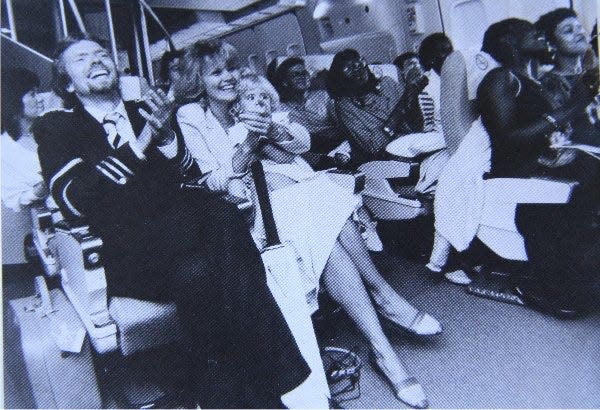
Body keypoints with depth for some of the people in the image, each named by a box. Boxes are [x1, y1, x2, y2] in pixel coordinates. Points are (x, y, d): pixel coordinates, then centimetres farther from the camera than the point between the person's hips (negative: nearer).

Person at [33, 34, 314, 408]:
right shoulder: (57, 128, 14)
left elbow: (191, 174, 14)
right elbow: (74, 201, -4)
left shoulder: (148, 113, 25)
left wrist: (166, 135, -7)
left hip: (177, 230, 3)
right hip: (125, 254, -3)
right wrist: (142, 142, -10)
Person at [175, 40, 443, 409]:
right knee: (325, 233, -31)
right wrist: (247, 144, -16)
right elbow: (210, 184, -4)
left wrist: (273, 130, -14)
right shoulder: (190, 117, 4)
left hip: (286, 188, 4)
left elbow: (303, 141, 8)